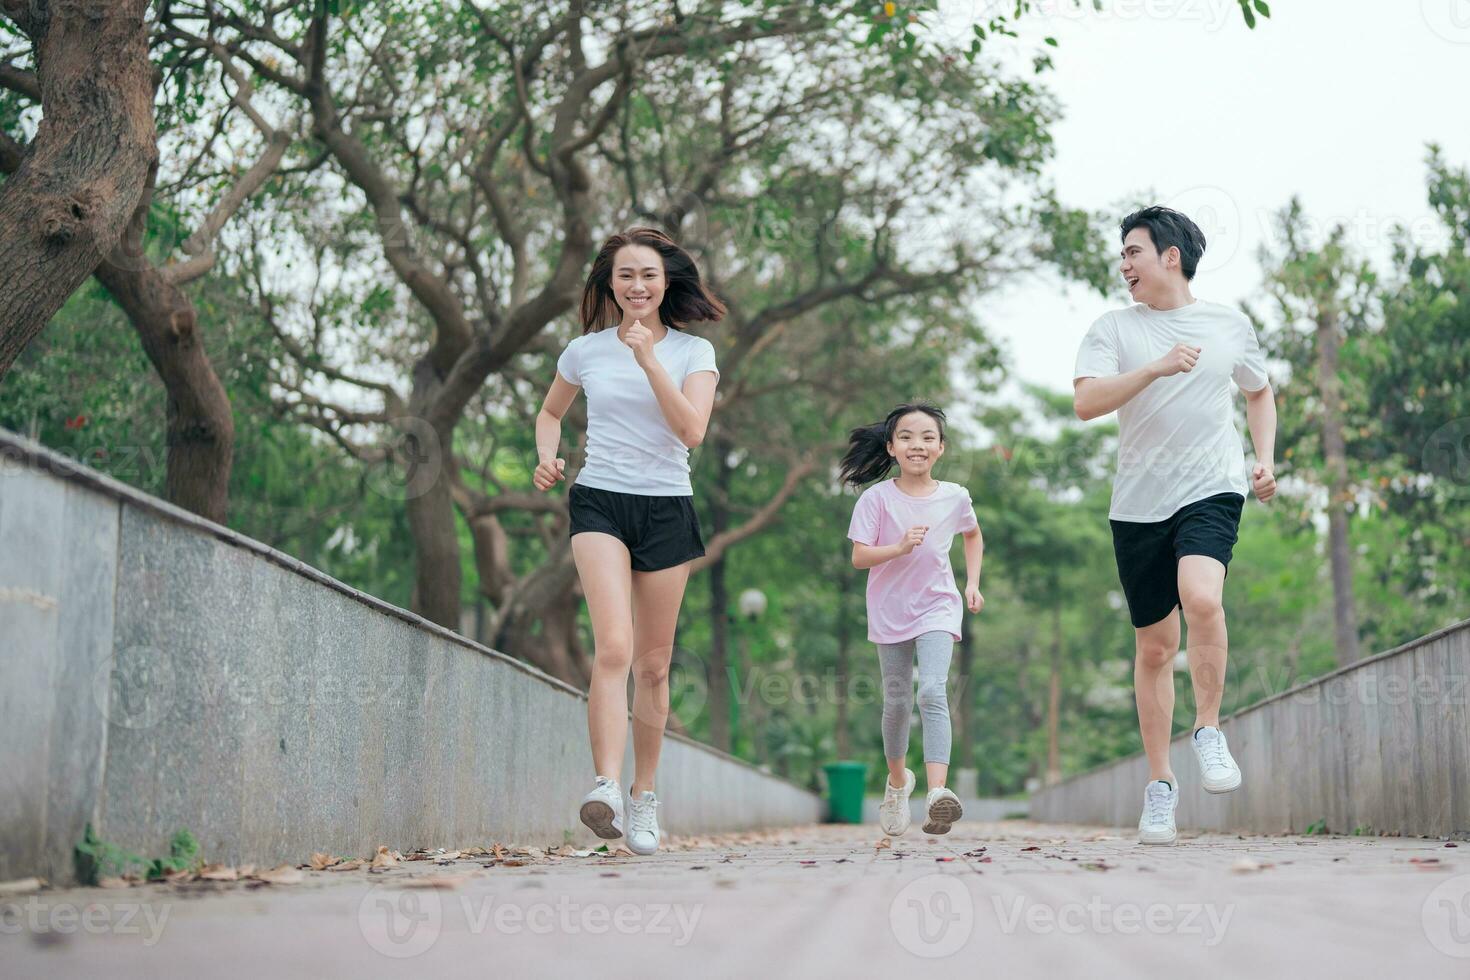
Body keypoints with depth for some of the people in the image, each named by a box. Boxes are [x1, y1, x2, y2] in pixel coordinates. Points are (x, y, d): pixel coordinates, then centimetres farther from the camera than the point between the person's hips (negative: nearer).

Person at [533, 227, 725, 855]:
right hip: (599, 502, -1)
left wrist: (649, 360, -18)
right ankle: (605, 787, -29)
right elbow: (550, 412, 24)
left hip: (667, 509, 1)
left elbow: (692, 431, -12)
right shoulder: (585, 351, 7)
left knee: (653, 664, 7)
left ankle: (644, 796, 21)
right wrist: (547, 457, 4)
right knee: (614, 648, -22)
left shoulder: (693, 352, 3)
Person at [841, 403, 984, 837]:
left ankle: (938, 791, -32)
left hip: (937, 609, 0)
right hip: (890, 613, 0)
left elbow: (972, 534, 21)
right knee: (897, 701, 10)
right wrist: (900, 547, -28)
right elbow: (859, 557, -13)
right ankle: (897, 779, 36)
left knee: (932, 693, -20)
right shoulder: (877, 498, -8)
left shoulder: (955, 497, -1)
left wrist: (973, 582, 11)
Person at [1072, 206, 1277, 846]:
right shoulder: (1113, 329, 5)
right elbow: (1086, 402, -10)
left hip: (1212, 489, -1)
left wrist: (1265, 458, 11)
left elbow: (1260, 391, 26)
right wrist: (1156, 368, -22)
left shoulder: (1230, 325, 9)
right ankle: (1160, 783, 19)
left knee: (1202, 598, -30)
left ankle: (1208, 731, -9)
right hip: (1138, 504, 1)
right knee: (1154, 646, 6)